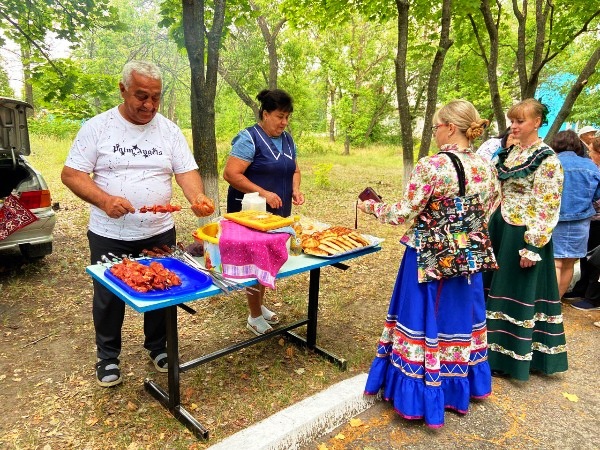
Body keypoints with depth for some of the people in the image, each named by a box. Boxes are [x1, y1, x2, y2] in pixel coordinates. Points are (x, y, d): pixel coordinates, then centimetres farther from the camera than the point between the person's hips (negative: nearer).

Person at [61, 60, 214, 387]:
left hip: (159, 233, 2)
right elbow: (71, 174, -6)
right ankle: (107, 357, 33)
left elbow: (186, 171, -2)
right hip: (109, 235, -1)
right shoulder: (97, 127, -5)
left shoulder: (169, 130, 2)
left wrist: (198, 197, -24)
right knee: (109, 298, 12)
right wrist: (105, 200, -23)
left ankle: (158, 347, 36)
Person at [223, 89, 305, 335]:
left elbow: (294, 169, 19)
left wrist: (295, 190, -2)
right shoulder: (249, 139, -14)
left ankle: (260, 305, 35)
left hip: (277, 213, 8)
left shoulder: (287, 139, 10)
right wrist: (263, 193, -24)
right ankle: (255, 317, 17)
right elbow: (230, 174, -20)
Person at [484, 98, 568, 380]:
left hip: (523, 234, -8)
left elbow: (547, 208, -16)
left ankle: (509, 357, 19)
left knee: (516, 293, 3)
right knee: (495, 288, 15)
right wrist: (489, 226, 14)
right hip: (500, 227, 8)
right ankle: (494, 346, 32)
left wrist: (532, 247, -19)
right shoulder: (510, 152, 9)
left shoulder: (547, 160, -14)